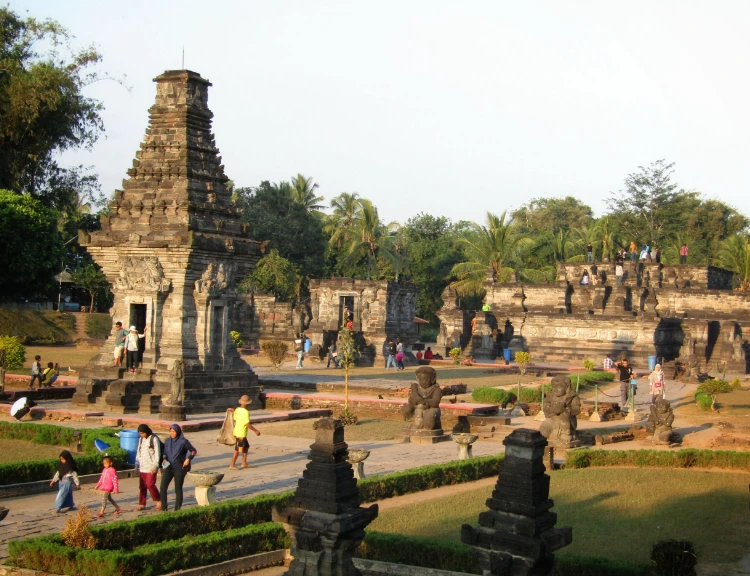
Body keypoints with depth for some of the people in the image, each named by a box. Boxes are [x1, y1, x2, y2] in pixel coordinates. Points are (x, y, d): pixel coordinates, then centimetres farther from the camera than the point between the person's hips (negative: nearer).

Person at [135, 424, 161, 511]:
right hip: (142, 467, 6)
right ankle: (142, 504, 14)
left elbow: (157, 453, -10)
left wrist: (155, 466, -14)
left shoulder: (154, 439, -8)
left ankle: (159, 501, 5)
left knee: (150, 484, -10)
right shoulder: (141, 439, 12)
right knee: (142, 486, 7)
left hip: (151, 467, -6)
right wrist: (137, 462, 9)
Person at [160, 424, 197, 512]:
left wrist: (188, 459, -12)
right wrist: (164, 460, -2)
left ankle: (177, 509, 13)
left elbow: (194, 451, 2)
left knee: (178, 489, 3)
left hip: (179, 468, -4)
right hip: (168, 467, 4)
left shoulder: (183, 441, -6)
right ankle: (164, 508, -1)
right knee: (162, 487, -11)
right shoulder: (168, 441, 7)